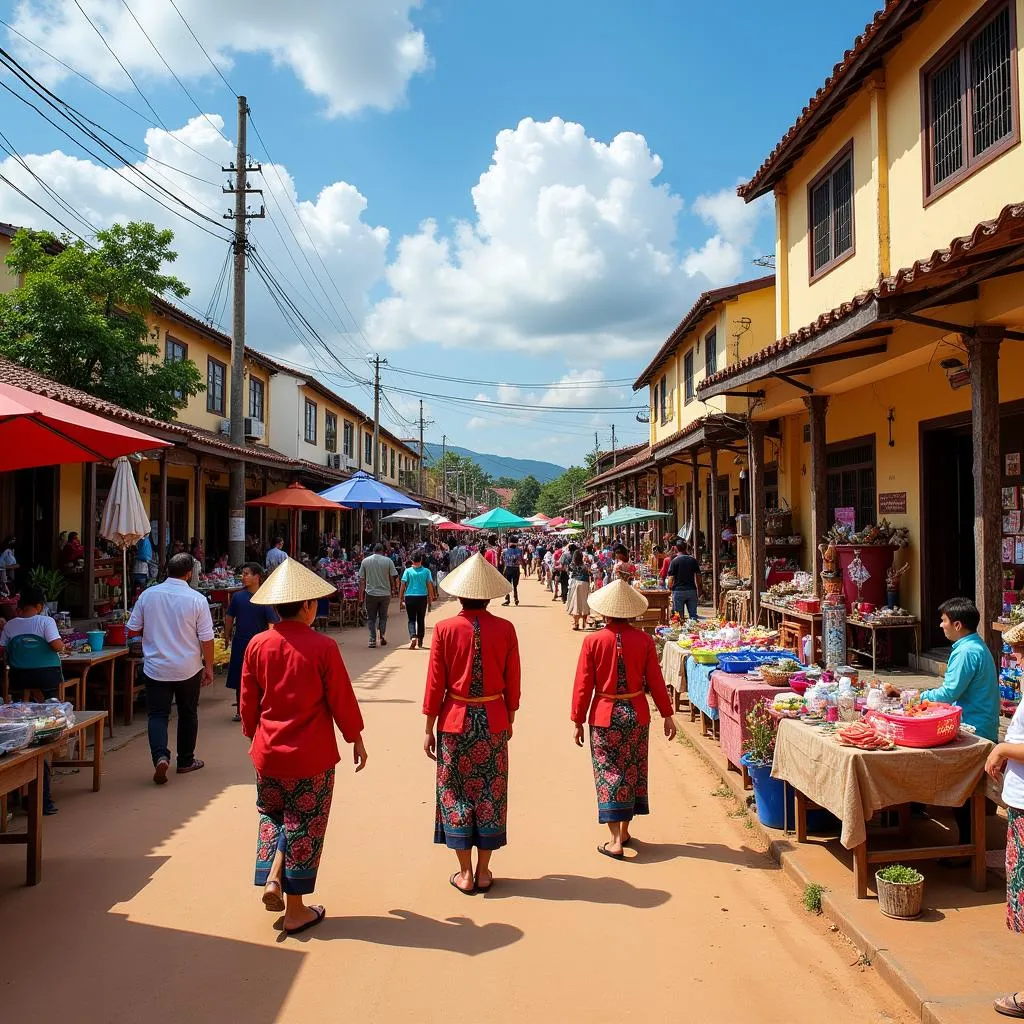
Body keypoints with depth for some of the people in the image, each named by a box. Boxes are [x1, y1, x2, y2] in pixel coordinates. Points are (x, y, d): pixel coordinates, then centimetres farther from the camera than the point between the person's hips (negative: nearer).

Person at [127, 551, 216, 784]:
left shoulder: (148, 594, -4)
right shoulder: (197, 599, -11)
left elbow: (132, 630, 4)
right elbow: (206, 638, -9)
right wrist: (209, 667, 2)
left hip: (155, 667, 1)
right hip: (188, 669, -1)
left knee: (157, 715, 6)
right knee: (187, 714, 15)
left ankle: (160, 756, -16)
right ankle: (186, 761, 26)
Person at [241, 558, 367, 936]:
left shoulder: (257, 645, -4)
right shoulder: (323, 646, -15)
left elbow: (248, 701, 5)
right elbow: (342, 700, -8)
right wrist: (356, 740, 6)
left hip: (268, 752, 4)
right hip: (312, 755, -3)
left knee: (272, 815, 25)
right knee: (304, 827, 8)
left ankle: (272, 879, 8)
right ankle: (296, 910, 17)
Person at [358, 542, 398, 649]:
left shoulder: (365, 561, 2)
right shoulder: (388, 561, -1)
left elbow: (362, 580, 2)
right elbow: (393, 577, 0)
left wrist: (361, 596, 5)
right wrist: (392, 590, 15)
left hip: (371, 593, 0)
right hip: (385, 593, 0)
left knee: (371, 618, 8)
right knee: (383, 616, 17)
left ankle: (373, 639, 1)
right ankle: (383, 635, 6)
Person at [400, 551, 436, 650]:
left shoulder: (408, 571, -2)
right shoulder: (426, 571, 0)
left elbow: (403, 585, -4)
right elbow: (430, 585, -2)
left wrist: (400, 599, 1)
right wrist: (431, 599, 6)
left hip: (409, 597, -1)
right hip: (422, 597, 1)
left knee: (411, 619, 6)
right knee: (421, 620, 13)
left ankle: (413, 637, -19)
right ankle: (420, 642, 21)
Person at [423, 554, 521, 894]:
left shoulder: (445, 629, -10)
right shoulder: (505, 629, -7)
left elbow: (435, 683, -7)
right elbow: (512, 683, 0)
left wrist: (429, 729, 2)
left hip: (455, 720, -1)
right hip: (494, 720, 1)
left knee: (456, 793, 10)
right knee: (490, 793, 12)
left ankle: (465, 874, 16)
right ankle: (483, 871, 20)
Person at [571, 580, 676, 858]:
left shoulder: (593, 641, -10)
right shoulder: (643, 640, -6)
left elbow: (583, 685, -7)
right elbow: (655, 681, -1)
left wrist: (578, 721, 2)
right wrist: (667, 715, 10)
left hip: (605, 715, -2)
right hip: (637, 714, 2)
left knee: (608, 773, 5)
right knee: (632, 771, 16)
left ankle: (615, 840, 1)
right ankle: (624, 832, 27)